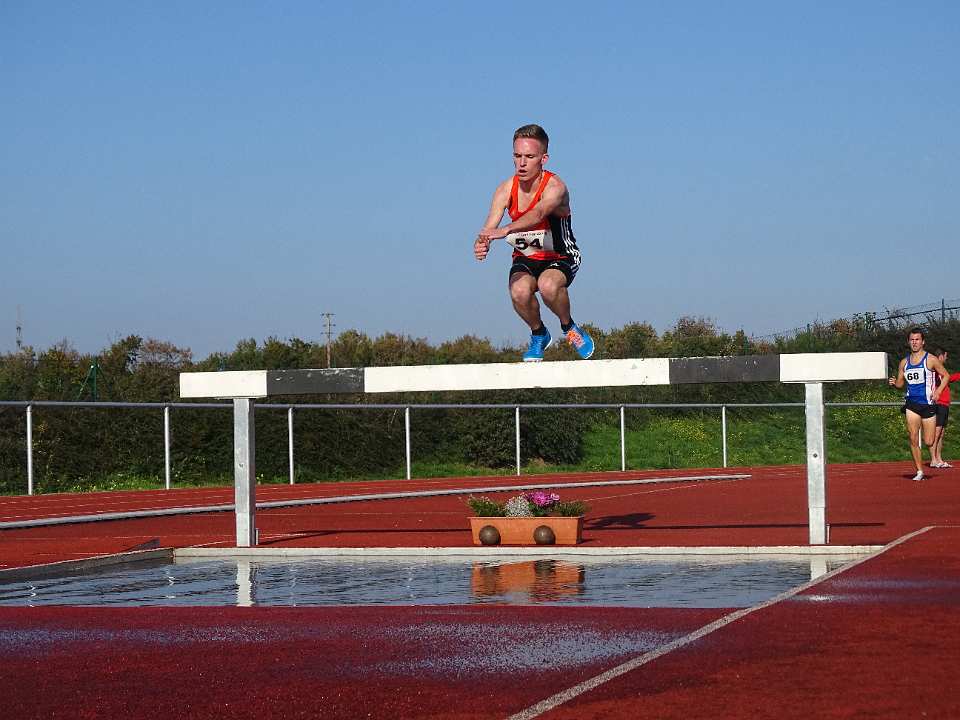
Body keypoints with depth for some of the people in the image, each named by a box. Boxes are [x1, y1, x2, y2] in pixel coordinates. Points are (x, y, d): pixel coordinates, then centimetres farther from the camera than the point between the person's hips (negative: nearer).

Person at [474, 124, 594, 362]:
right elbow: (489, 228, -24)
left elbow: (538, 214, -47)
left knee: (548, 286, -37)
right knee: (519, 291, -30)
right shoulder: (506, 189, -13)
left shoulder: (555, 187, -25)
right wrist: (482, 243, -50)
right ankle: (539, 335, 3)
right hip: (526, 259, 3)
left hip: (561, 259, -3)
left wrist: (506, 230, -66)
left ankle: (569, 328, -2)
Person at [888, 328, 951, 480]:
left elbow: (945, 375, 3)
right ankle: (920, 471, 2)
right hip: (911, 404, 3)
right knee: (913, 439, -8)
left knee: (928, 443, -3)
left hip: (928, 404, -3)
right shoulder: (904, 362, 9)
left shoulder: (930, 360, -3)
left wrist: (938, 391, -12)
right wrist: (894, 382, -6)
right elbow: (900, 382, 17)